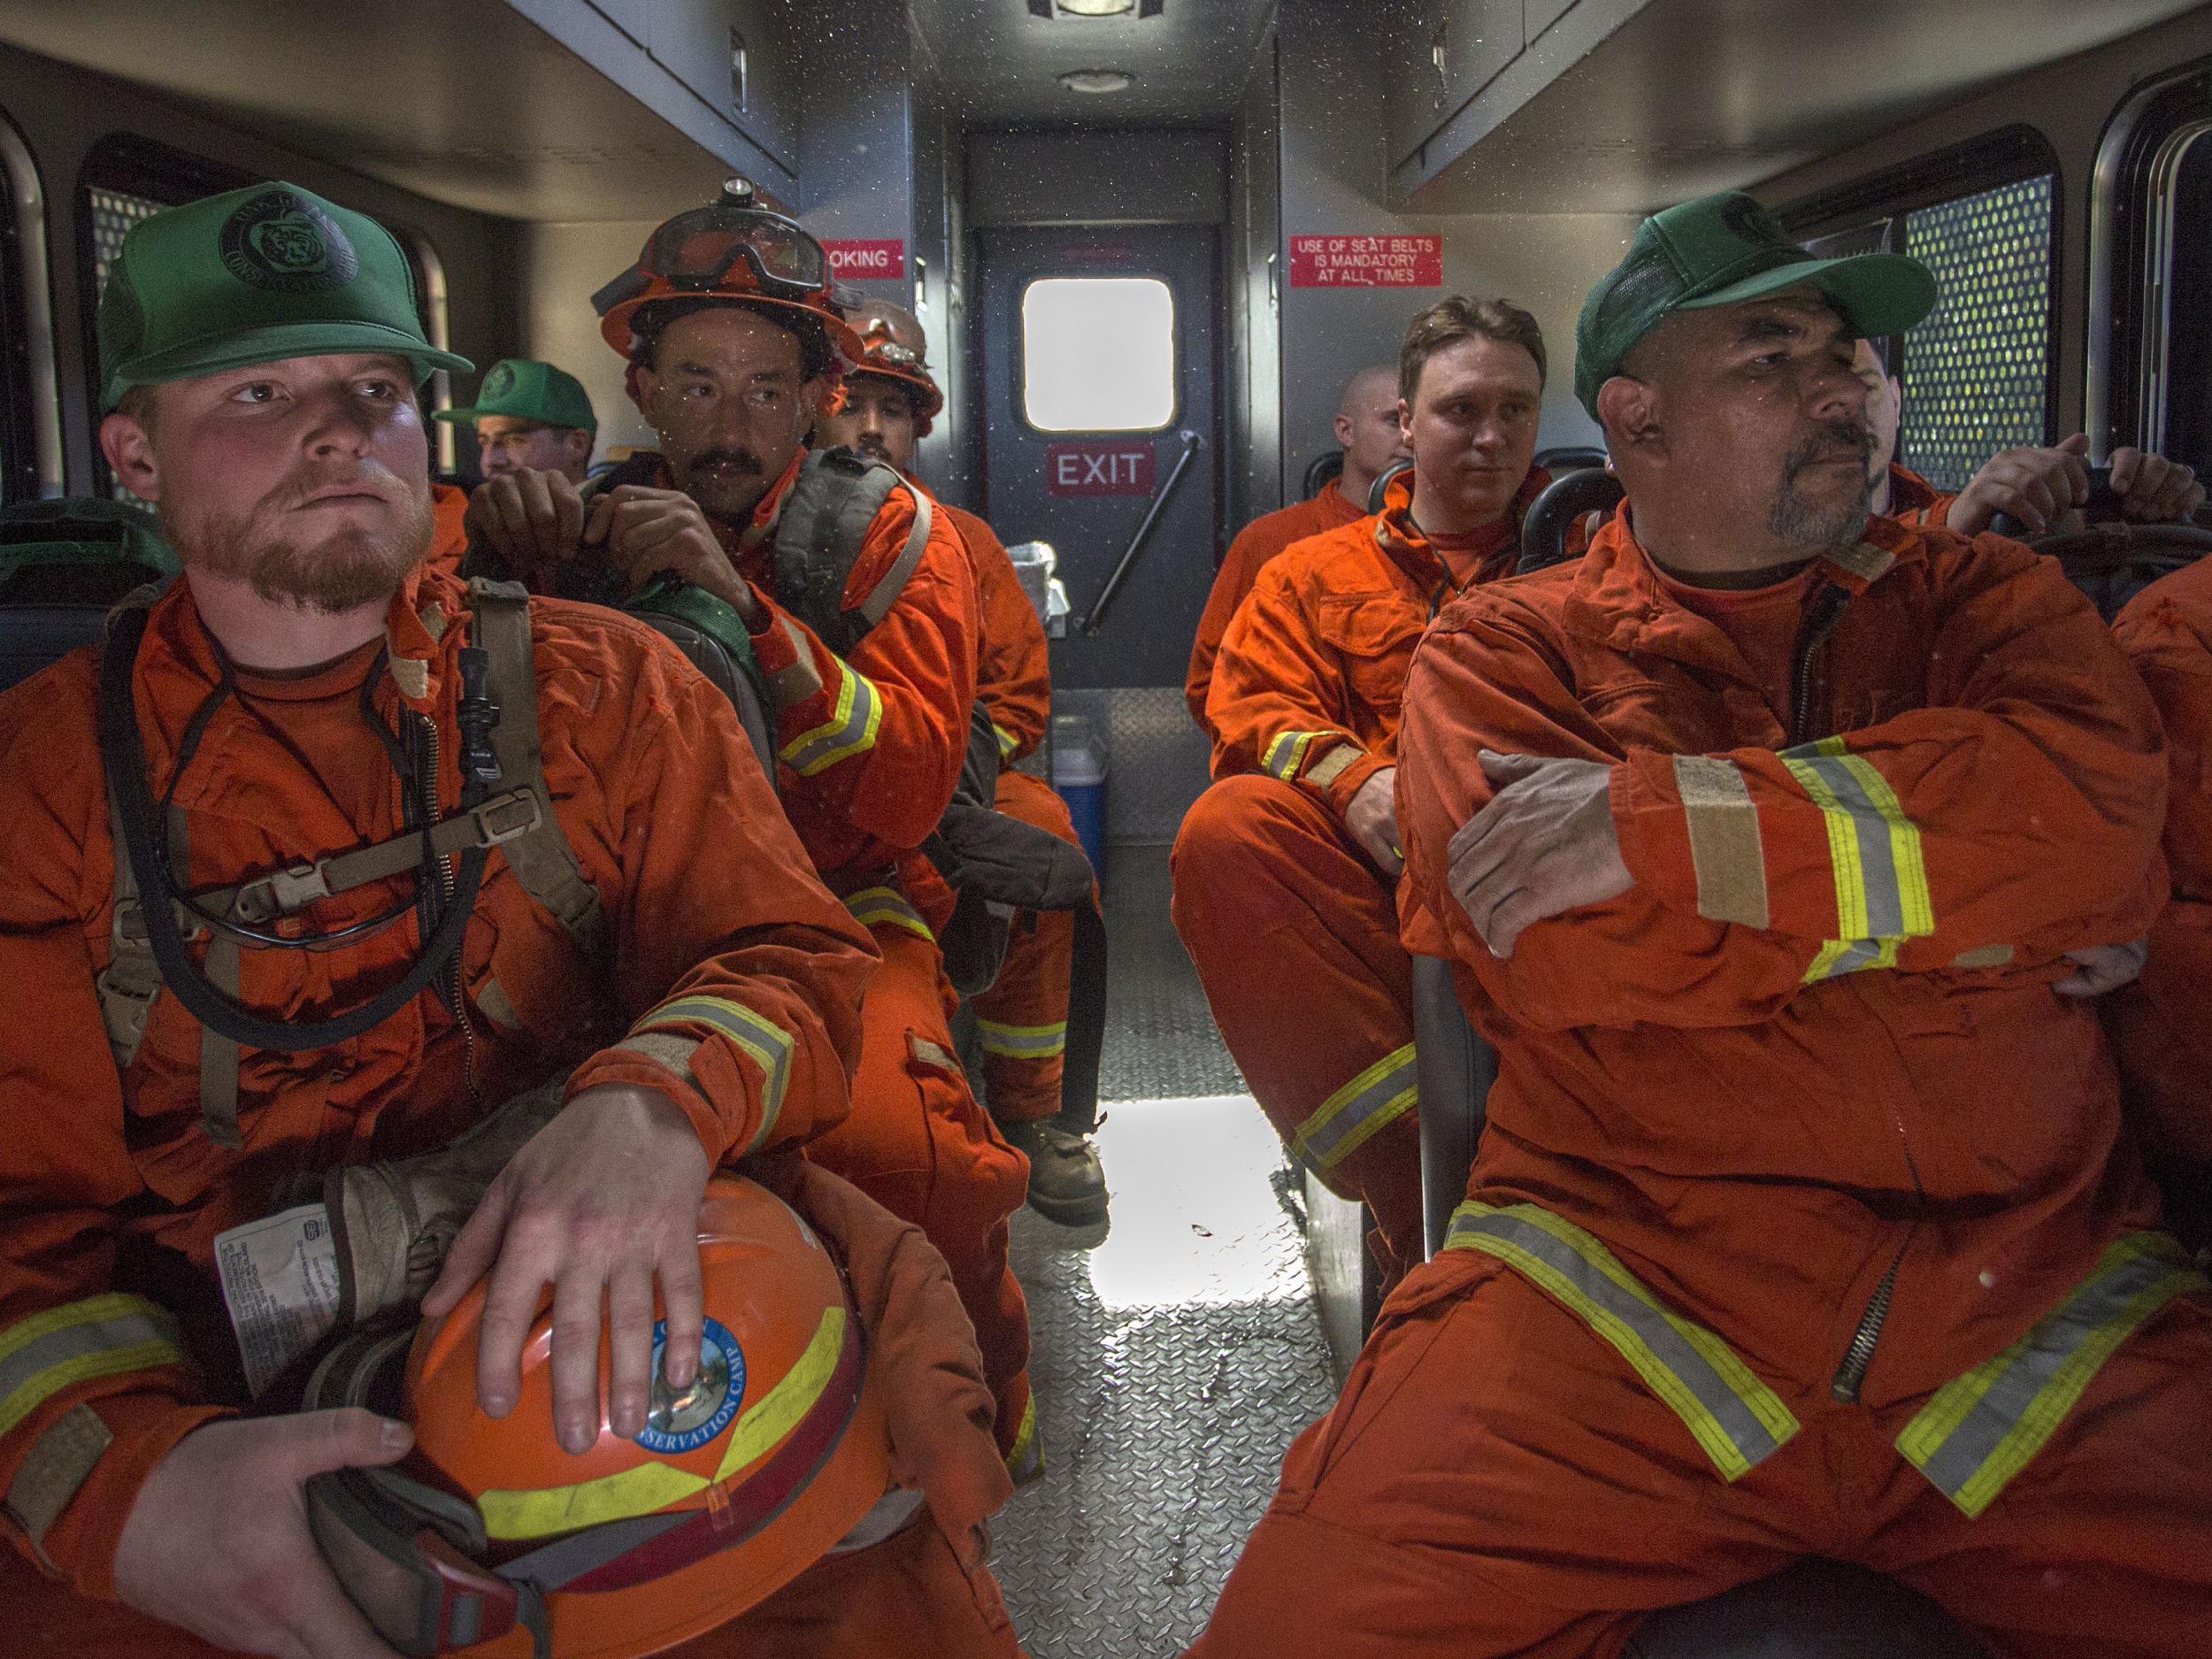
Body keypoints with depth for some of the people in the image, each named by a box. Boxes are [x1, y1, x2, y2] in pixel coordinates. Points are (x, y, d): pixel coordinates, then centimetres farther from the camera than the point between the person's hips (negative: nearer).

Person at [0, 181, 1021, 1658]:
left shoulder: (600, 687, 5)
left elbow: (793, 956, -1)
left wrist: (656, 1105, -25)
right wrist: (129, 1475, -22)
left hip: (599, 1366, 0)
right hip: (233, 1415, 1)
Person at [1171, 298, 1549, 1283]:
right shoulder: (1315, 573, 25)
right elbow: (1253, 712, 10)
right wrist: (1351, 778, -12)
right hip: (1376, 880, 1)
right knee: (1225, 828, -31)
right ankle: (1412, 1192, -32)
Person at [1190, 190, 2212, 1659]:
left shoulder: (1983, 597, 17)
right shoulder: (1511, 644, 11)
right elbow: (1542, 950, -8)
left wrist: (1663, 819, -13)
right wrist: (1964, 888, -1)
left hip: (2039, 1298, 3)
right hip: (1620, 1289, -2)